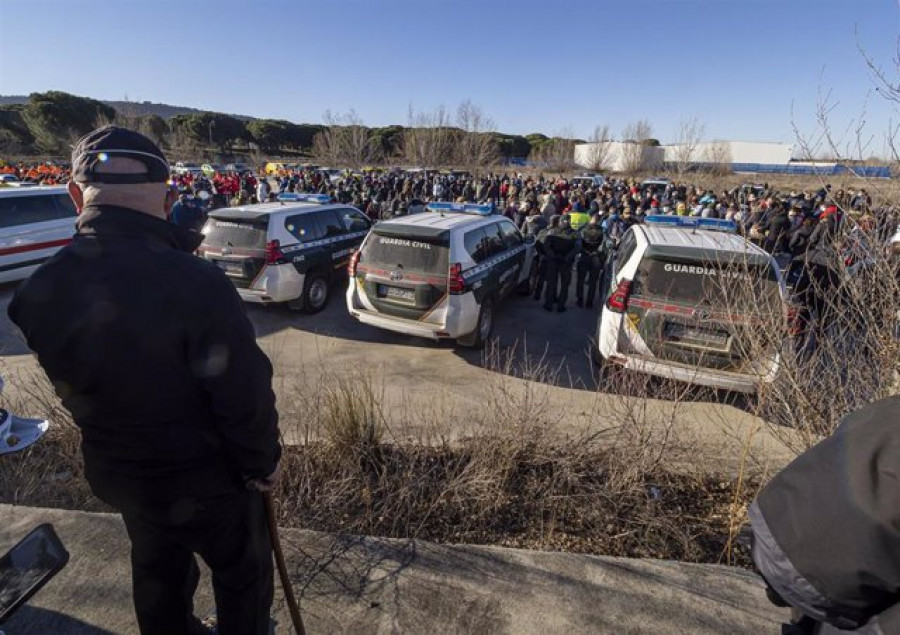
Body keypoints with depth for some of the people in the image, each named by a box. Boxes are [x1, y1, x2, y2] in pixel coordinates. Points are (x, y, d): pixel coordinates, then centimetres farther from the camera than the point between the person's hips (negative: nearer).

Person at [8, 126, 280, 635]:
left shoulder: (40, 289, -14)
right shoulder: (195, 284, -34)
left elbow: (72, 385, -1)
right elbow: (245, 395, -27)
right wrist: (263, 463, -9)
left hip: (115, 473, 6)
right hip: (204, 478, -5)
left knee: (157, 572, 31)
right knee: (244, 573, 23)